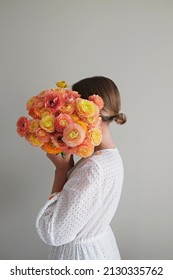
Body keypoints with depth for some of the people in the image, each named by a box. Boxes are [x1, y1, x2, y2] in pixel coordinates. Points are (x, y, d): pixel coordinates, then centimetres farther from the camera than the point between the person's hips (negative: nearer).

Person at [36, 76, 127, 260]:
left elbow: (53, 233, -28)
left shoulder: (94, 167, -31)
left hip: (81, 253, -8)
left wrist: (61, 168, -23)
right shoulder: (111, 155, -2)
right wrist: (68, 165, -7)